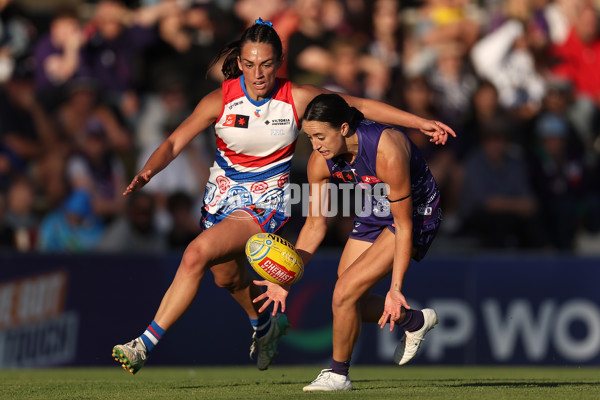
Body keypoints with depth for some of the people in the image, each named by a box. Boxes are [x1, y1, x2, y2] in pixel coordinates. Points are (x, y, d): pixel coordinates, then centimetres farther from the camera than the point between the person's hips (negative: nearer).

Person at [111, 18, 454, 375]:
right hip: (223, 195, 4)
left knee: (197, 255, -24)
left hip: (266, 201, -4)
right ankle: (265, 326, 56)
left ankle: (146, 346, -22)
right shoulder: (221, 100, -13)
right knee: (227, 276, 22)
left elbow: (362, 105, -7)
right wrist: (147, 172, -34)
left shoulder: (298, 98, -15)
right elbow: (175, 142, -14)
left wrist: (421, 122, -7)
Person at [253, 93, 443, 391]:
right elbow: (315, 224, -4)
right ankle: (414, 321, 34)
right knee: (348, 303, 9)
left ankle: (338, 374, 2)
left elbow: (404, 226, -28)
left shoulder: (387, 153, -36)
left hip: (415, 213, -7)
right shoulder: (320, 162, -17)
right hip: (374, 215, 7)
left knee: (345, 293, -18)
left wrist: (395, 287, -30)